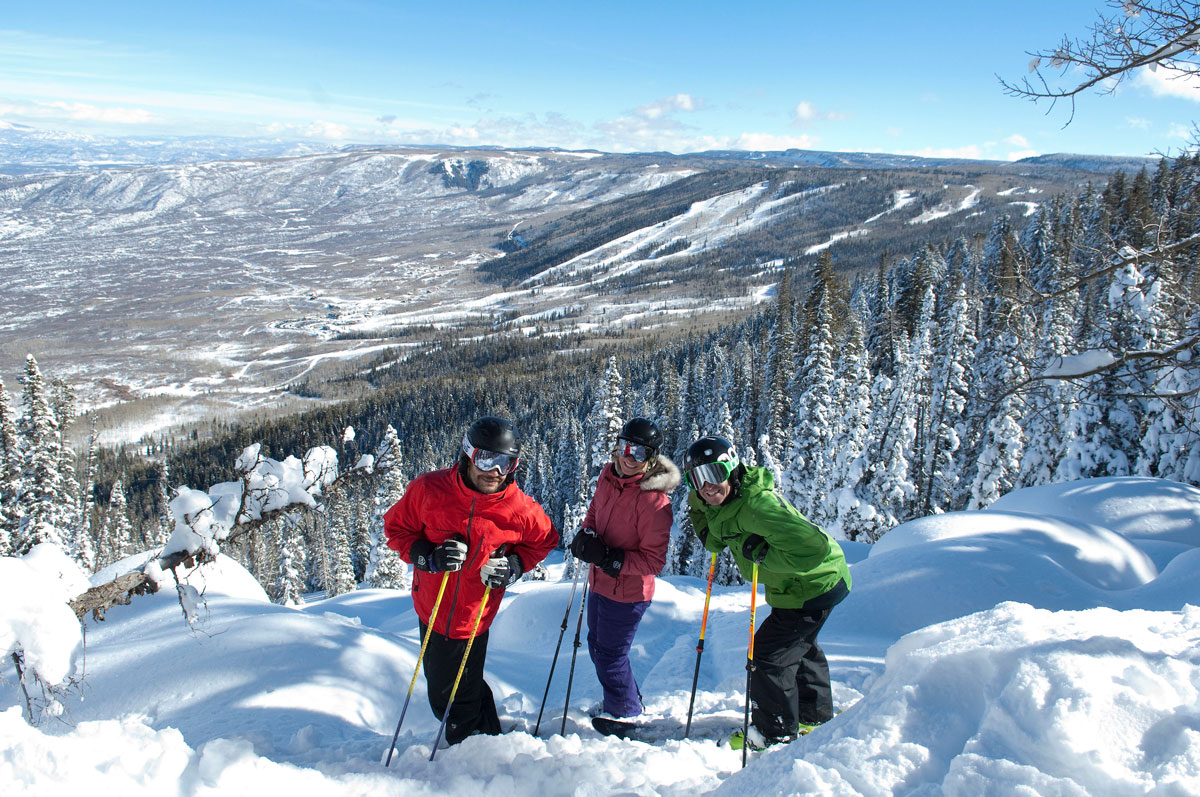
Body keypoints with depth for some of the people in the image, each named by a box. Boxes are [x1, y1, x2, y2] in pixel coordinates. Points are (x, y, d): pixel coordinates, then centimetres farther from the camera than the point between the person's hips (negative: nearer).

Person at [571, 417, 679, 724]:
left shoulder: (655, 500, -26)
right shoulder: (609, 475, -5)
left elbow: (654, 560, -23)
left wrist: (611, 558, -30)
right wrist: (586, 534, -6)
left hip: (627, 591, -8)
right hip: (600, 583, 8)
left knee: (610, 656, 7)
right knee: (597, 646, 25)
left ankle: (625, 716, 33)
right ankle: (629, 700, 49)